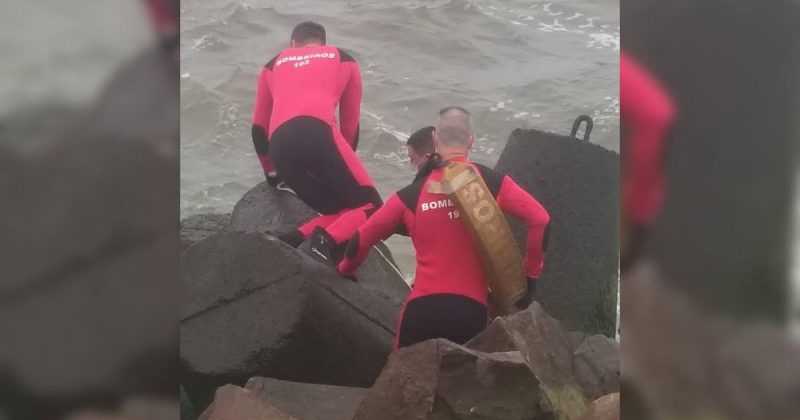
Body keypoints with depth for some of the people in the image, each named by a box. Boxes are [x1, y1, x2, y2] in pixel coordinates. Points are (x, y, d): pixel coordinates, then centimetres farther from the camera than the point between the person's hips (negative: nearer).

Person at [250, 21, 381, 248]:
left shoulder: (273, 65, 36)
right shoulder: (344, 60, 31)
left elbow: (259, 127, 38)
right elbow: (351, 122, 33)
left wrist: (272, 173, 52)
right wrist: (340, 169, 44)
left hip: (280, 145, 4)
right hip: (317, 133, -4)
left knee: (339, 211, 14)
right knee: (369, 206, 1)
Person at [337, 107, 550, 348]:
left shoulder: (412, 195, 5)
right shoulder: (492, 183, 2)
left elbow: (364, 237, 10)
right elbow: (540, 219, -5)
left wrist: (345, 269, 31)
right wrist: (531, 274, 9)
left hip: (423, 309, 1)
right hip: (471, 310, 0)